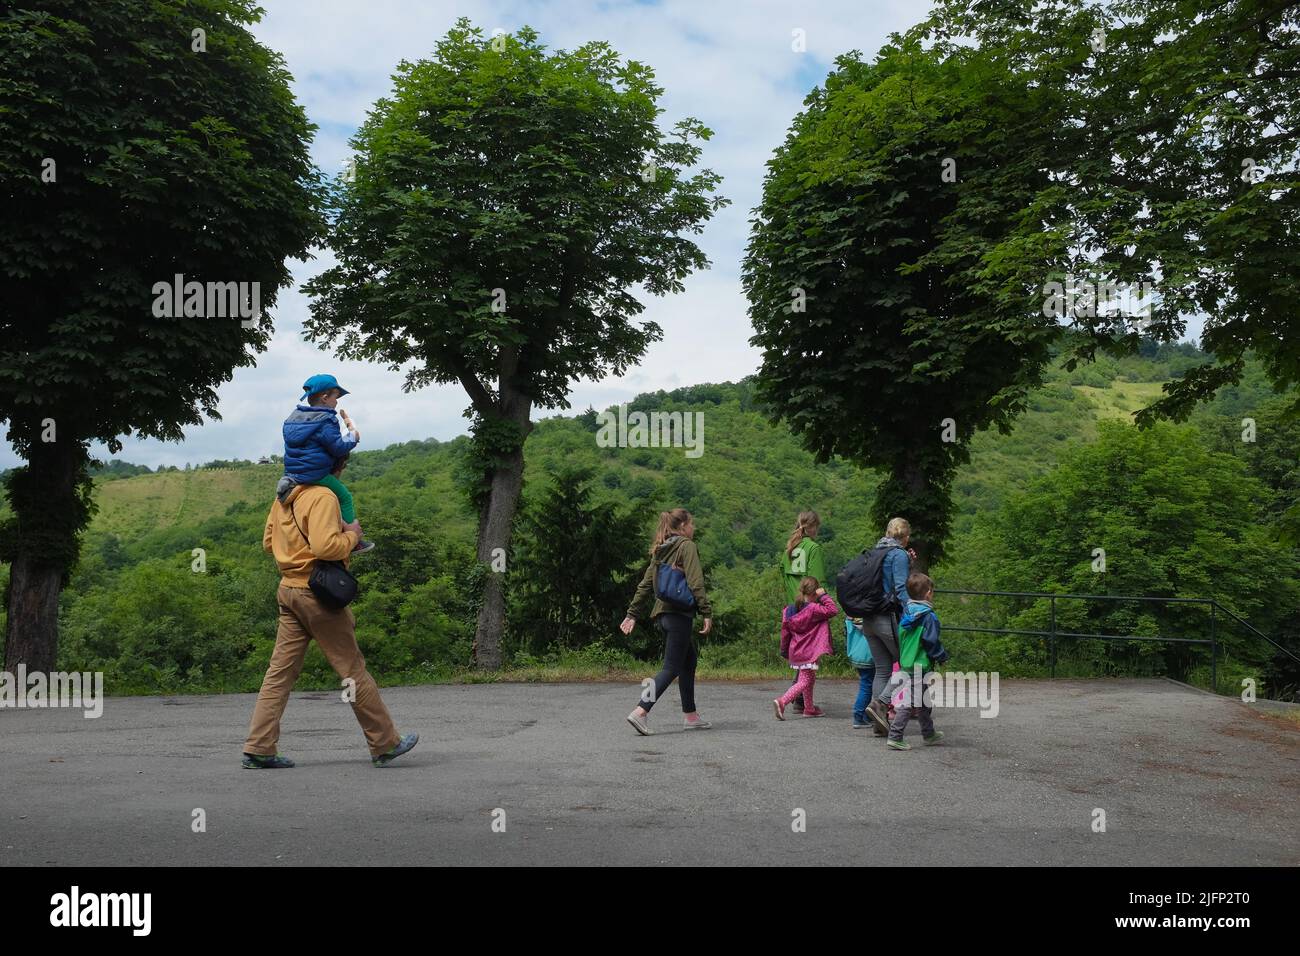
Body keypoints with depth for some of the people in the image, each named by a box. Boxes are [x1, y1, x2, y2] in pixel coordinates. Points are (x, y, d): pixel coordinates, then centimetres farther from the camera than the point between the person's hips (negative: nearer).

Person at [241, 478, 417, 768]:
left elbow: (269, 541, 18)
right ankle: (385, 744, 12)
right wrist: (351, 535, -10)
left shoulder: (284, 497, 11)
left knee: (280, 671, 8)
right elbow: (326, 547, -26)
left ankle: (258, 748, 6)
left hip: (288, 589, 8)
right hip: (318, 592, -8)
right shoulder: (323, 497, -16)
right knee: (353, 670, 2)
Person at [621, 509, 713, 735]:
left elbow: (645, 584, 16)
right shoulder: (687, 546, -6)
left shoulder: (660, 550, 16)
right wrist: (707, 613, -15)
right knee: (671, 667, -6)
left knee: (690, 659, 18)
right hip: (679, 613, -8)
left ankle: (691, 716, 21)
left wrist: (633, 614, 16)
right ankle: (641, 712, -17)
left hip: (662, 613, 8)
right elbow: (695, 583, -15)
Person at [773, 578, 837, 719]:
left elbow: (785, 632, 8)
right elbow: (833, 610, -20)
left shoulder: (790, 610, 3)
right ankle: (781, 702, -18)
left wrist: (784, 650, 18)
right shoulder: (813, 609, -17)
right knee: (804, 682, -3)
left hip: (795, 652, 8)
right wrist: (824, 596, -11)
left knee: (810, 679, 22)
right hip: (808, 653, -8)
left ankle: (809, 709, 34)